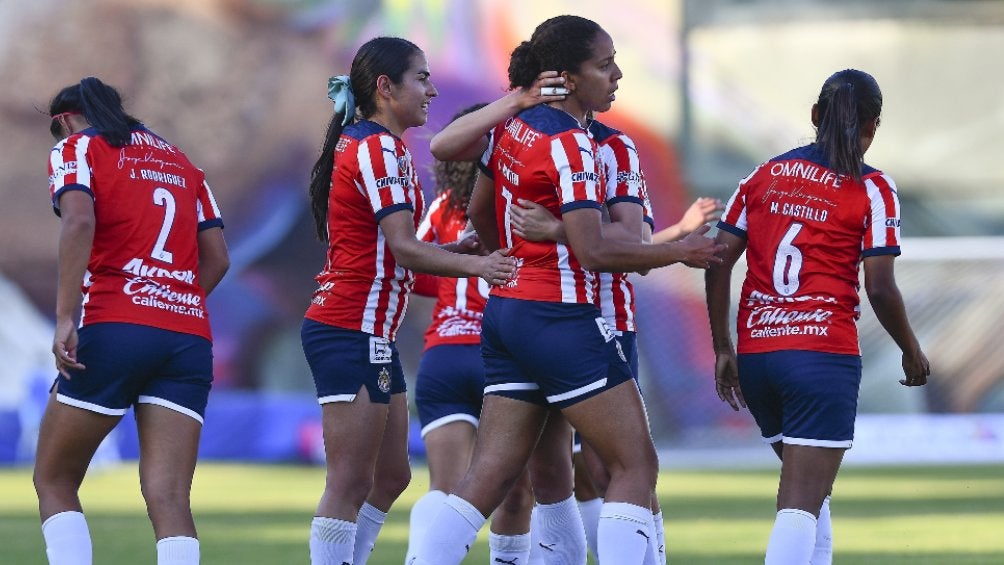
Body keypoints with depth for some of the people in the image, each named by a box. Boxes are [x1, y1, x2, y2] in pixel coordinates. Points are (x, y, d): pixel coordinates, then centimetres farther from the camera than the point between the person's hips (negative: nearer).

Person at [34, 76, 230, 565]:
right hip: (190, 336, 4)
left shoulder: (75, 149, 7)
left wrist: (65, 318, -17)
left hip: (113, 329, -4)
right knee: (170, 499, -4)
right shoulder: (181, 162, 24)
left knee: (54, 482, 8)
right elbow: (217, 258, 17)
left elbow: (79, 220, -13)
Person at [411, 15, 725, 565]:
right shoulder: (569, 144, -16)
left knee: (490, 473, 8)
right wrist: (679, 250, -12)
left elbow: (478, 211, 21)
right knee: (636, 466, -1)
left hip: (505, 309, 9)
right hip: (560, 319, -9)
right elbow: (593, 250, -21)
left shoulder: (512, 125, 9)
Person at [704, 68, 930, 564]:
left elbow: (717, 265, 6)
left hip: (756, 352, 5)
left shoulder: (763, 177, 11)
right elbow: (880, 289, -8)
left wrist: (723, 349, 13)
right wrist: (912, 353, 8)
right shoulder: (871, 189, -3)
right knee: (802, 502, -8)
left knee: (807, 484, 24)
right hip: (824, 354, -5)